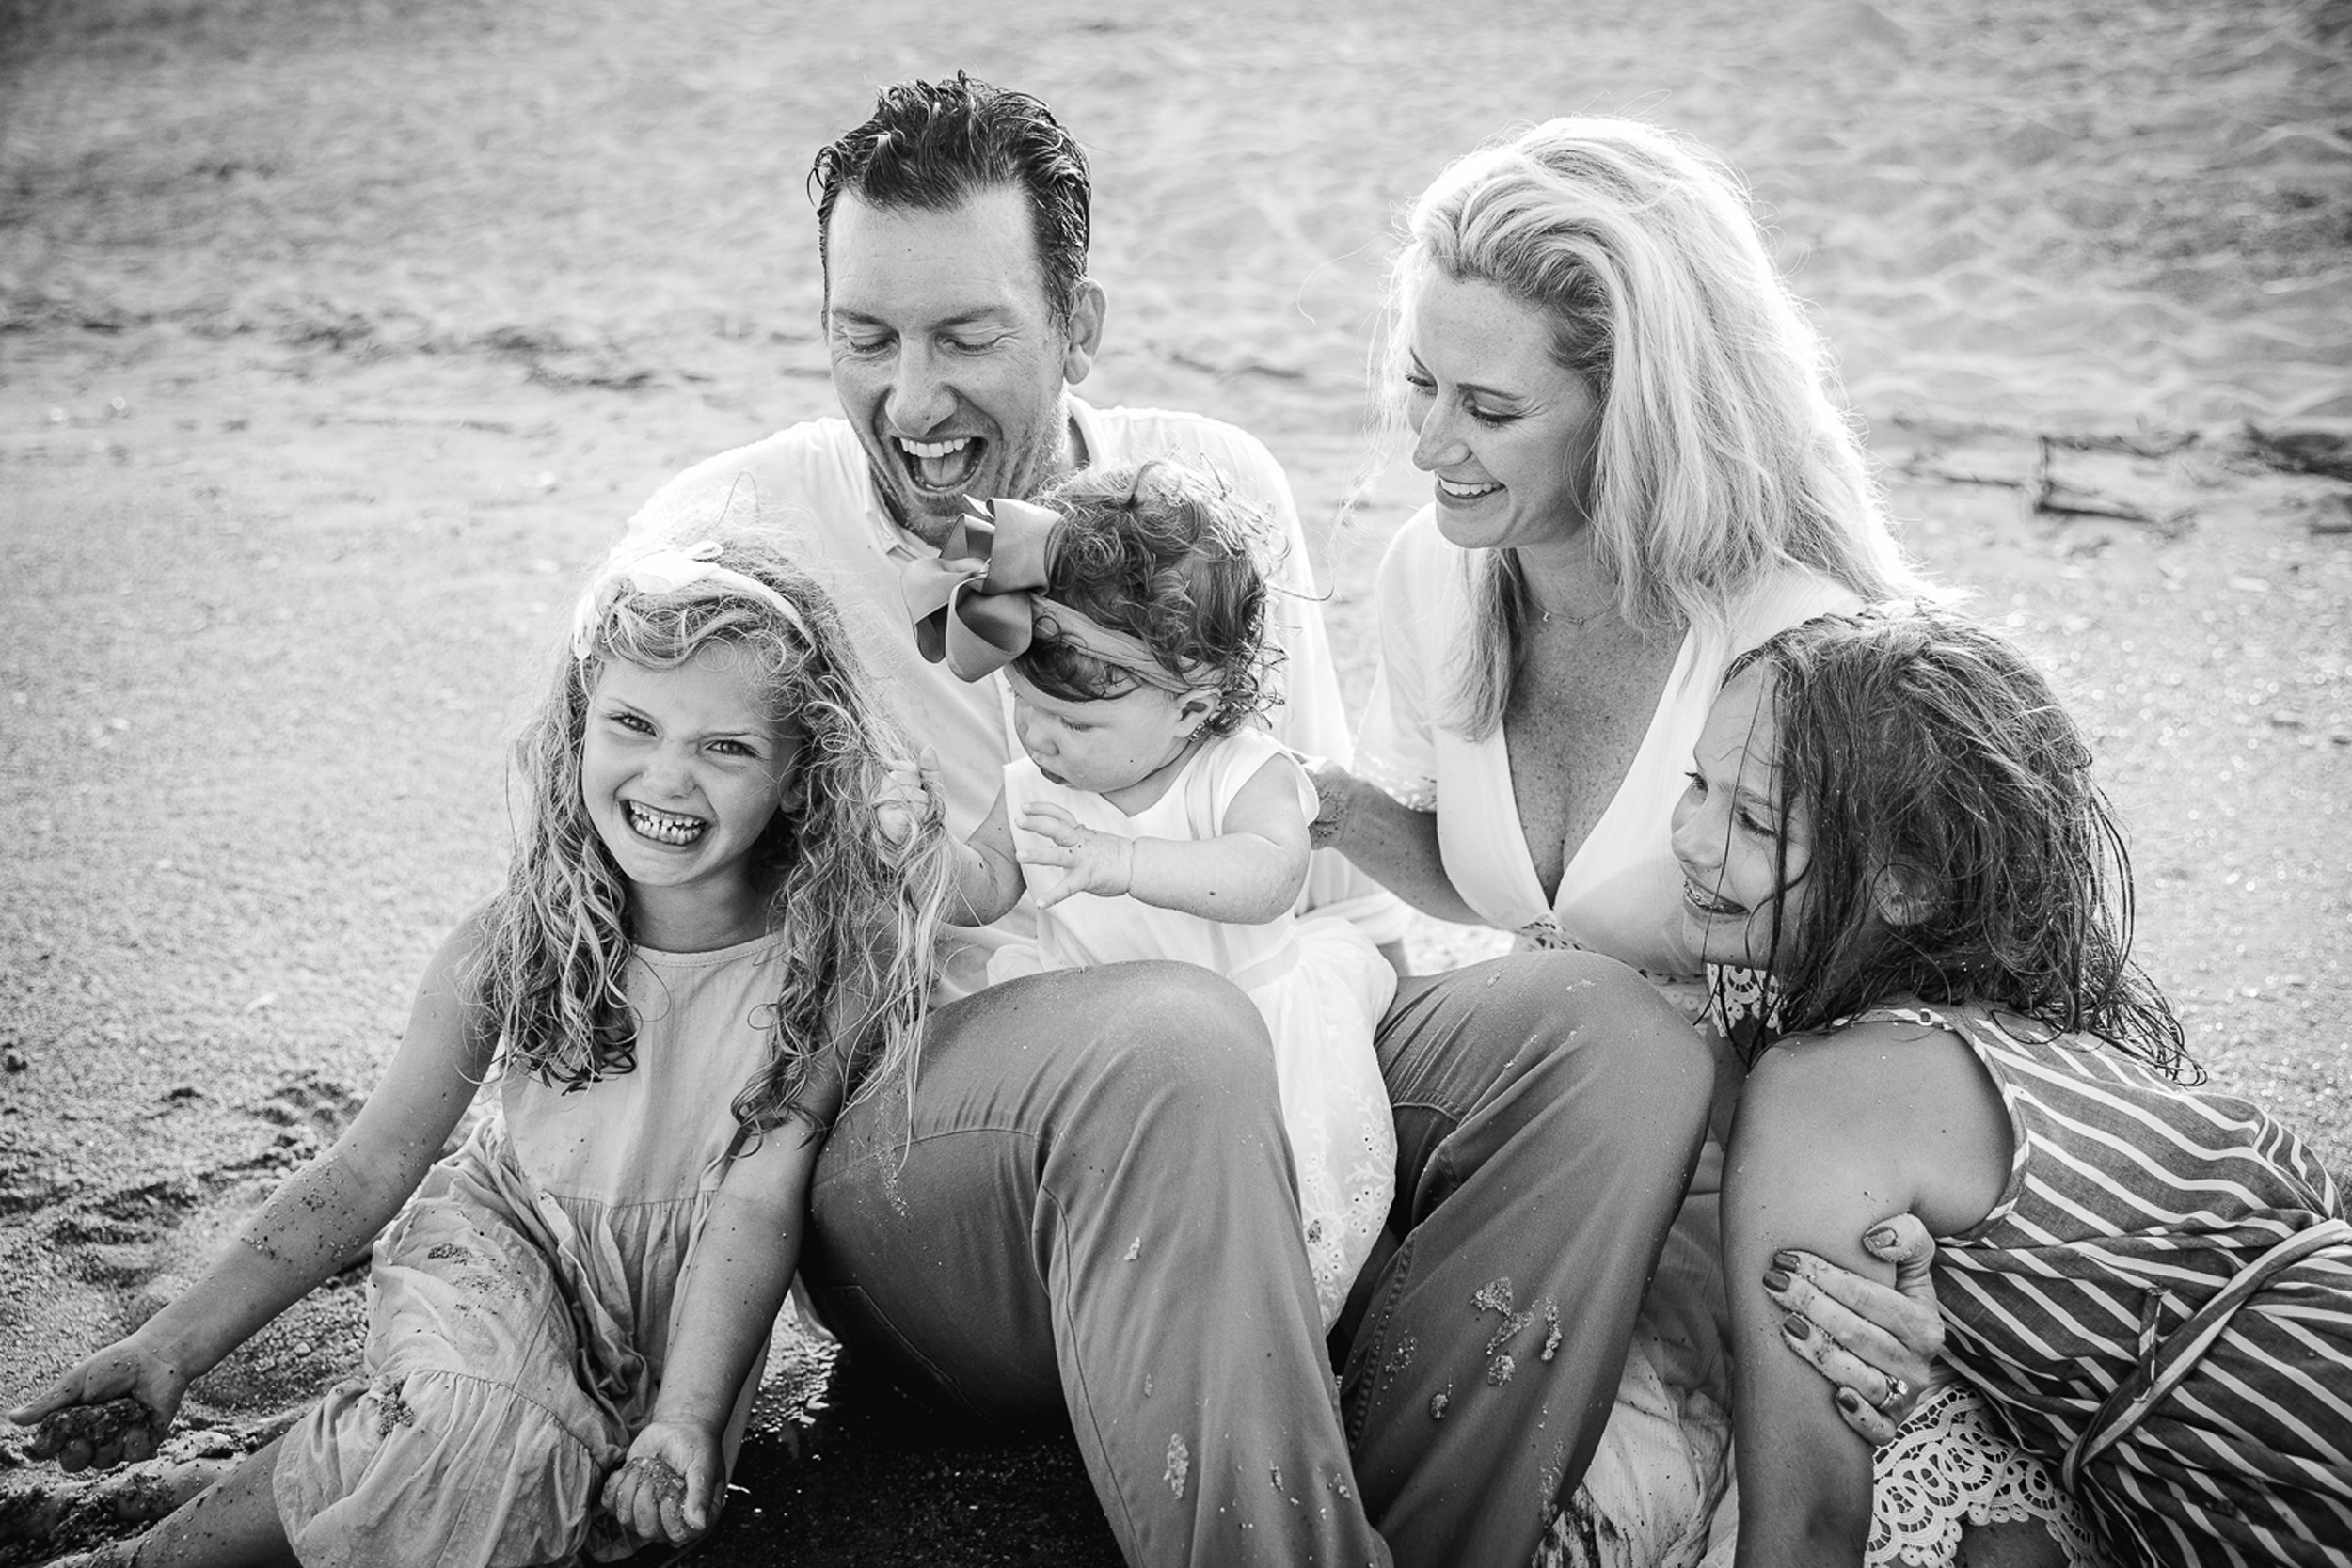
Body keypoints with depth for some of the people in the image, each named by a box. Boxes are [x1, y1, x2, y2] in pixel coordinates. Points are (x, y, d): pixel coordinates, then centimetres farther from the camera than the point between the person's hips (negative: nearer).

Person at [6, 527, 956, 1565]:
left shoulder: (833, 950, -19)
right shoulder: (519, 935, -16)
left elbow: (756, 1201, -18)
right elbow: (373, 1164, -10)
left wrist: (690, 1418, -33)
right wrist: (171, 1348, -15)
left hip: (686, 1291, 1)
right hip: (504, 1228, -1)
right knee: (479, 1439, -32)